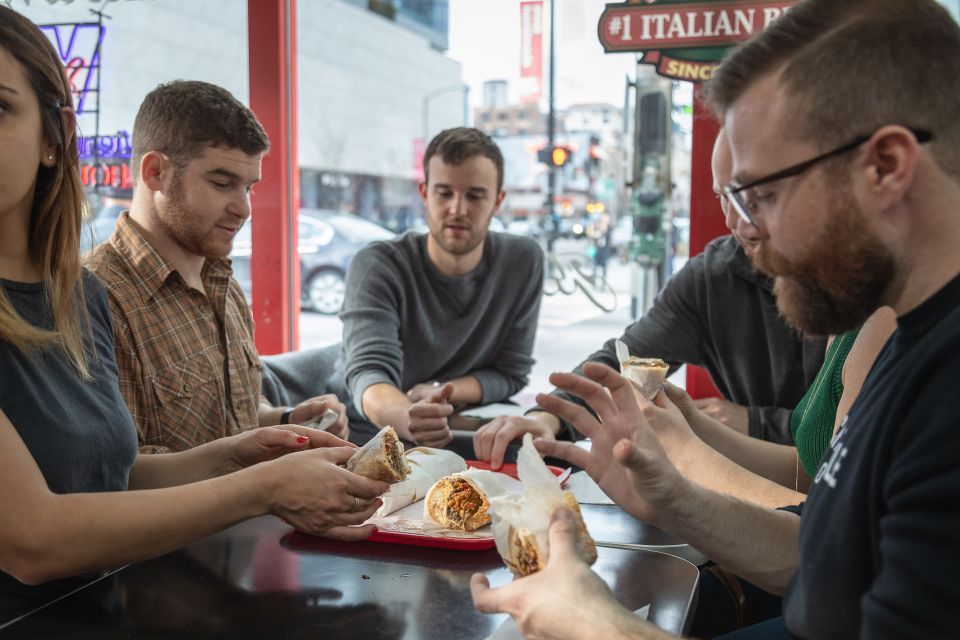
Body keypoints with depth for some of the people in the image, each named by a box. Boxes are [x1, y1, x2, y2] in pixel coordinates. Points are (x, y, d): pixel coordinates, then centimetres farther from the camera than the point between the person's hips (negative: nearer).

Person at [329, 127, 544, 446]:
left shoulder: (523, 261, -6)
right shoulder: (377, 267, -16)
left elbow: (511, 372, 0)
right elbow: (369, 372, -29)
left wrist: (437, 393, -17)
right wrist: (407, 418, -51)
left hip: (457, 433, 2)